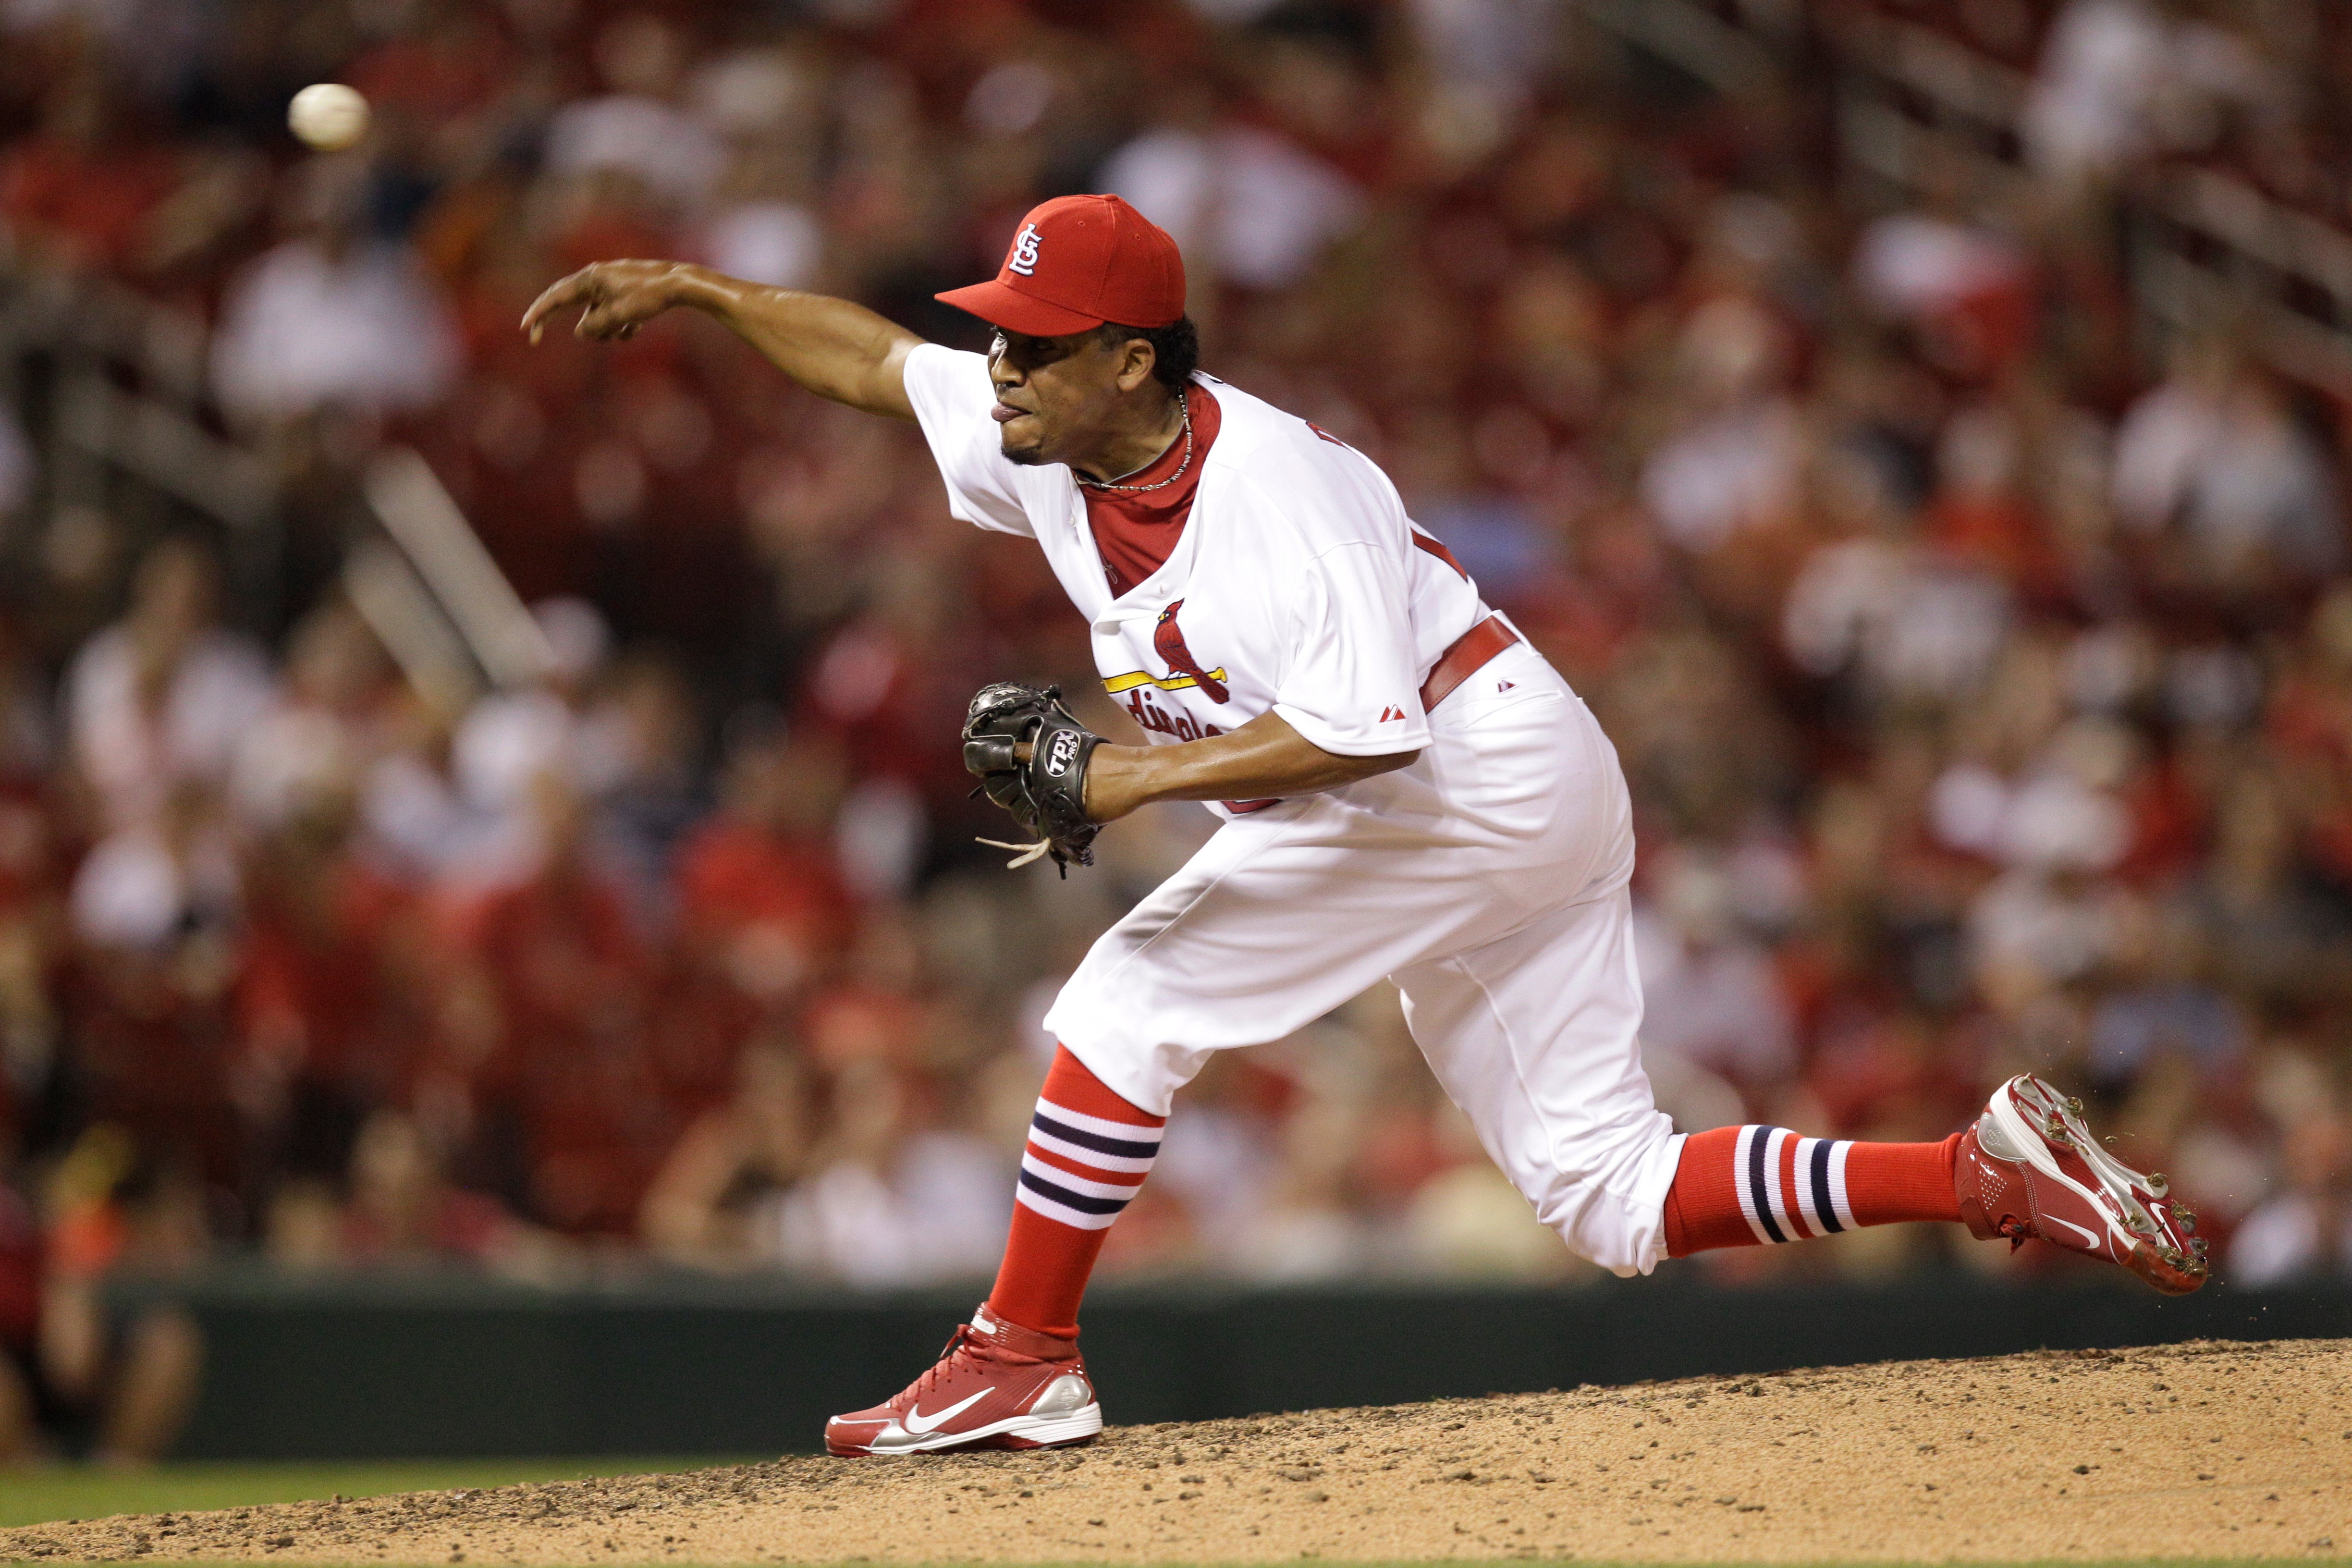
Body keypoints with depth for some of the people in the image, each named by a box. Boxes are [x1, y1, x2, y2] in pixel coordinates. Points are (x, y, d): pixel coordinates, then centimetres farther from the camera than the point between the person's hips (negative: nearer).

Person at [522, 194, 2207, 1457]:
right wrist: (694, 288, 13)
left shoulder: (1275, 485, -23)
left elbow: (1361, 729, -29)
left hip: (1485, 768, -10)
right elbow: (872, 355, 18)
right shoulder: (1052, 443, 3)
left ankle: (1024, 1356, -2)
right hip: (1499, 822, 10)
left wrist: (1139, 776, -27)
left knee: (1132, 1004, -10)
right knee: (1612, 1200, 4)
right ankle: (1995, 1171, 0)